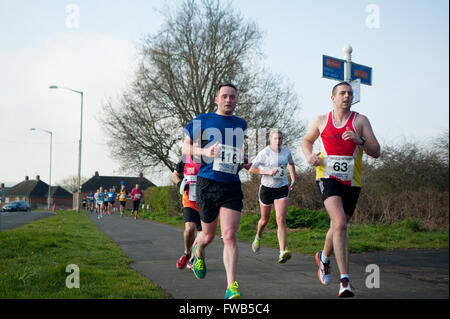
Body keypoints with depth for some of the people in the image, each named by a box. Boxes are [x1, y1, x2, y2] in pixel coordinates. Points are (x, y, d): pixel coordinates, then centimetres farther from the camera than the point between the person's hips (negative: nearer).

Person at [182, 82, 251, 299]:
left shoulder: (241, 124, 14)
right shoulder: (203, 120, 3)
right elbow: (185, 147, 4)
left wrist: (246, 163, 8)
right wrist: (204, 151, -15)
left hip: (232, 186, 2)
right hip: (208, 184, -1)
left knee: (229, 235, -11)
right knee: (208, 235, 12)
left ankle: (231, 287, -10)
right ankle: (198, 253, 49)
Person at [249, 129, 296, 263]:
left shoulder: (286, 152, 3)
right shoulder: (264, 153, -10)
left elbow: (291, 164, 25)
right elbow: (252, 169, -12)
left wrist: (293, 180, 19)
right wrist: (267, 172, -23)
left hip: (282, 188, 2)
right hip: (267, 188, -1)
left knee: (281, 220, -13)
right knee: (264, 219, 14)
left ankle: (283, 252, -21)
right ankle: (258, 237, 47)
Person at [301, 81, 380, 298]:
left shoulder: (360, 121, 3)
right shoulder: (321, 121, 7)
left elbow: (376, 152, -2)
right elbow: (306, 140, 24)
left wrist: (359, 140, -21)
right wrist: (309, 156, 3)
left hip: (351, 182, 2)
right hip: (328, 177, -2)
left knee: (339, 226, 16)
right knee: (340, 223, -23)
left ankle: (324, 257, 48)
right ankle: (345, 280, -24)